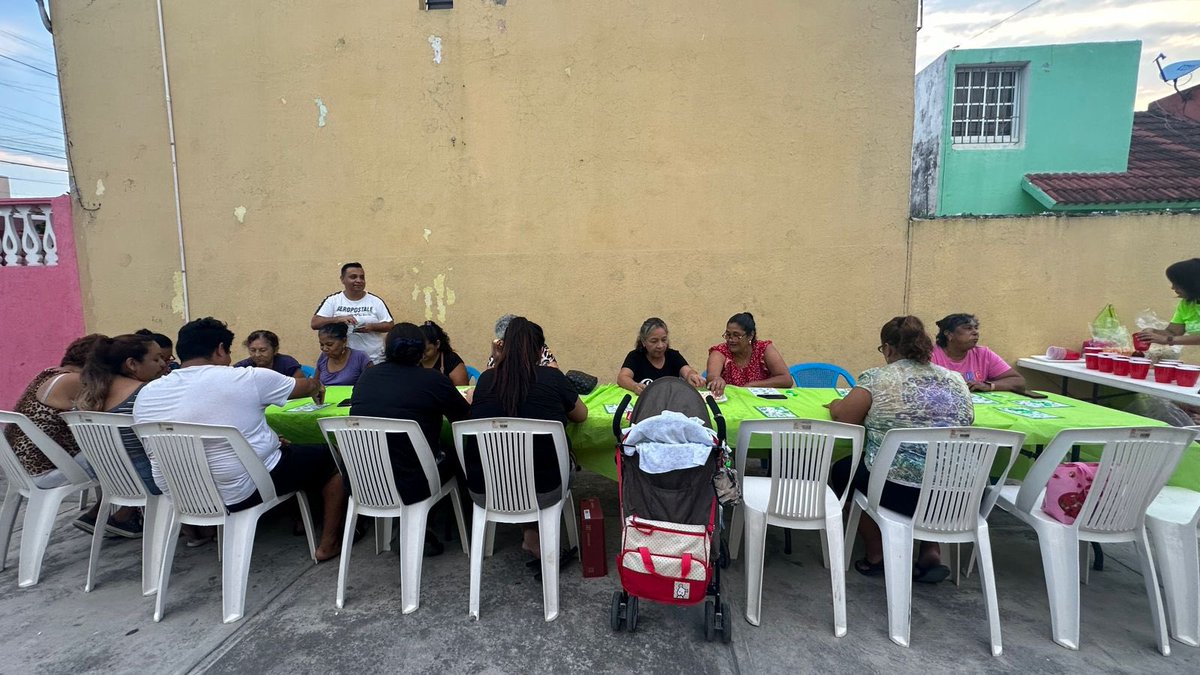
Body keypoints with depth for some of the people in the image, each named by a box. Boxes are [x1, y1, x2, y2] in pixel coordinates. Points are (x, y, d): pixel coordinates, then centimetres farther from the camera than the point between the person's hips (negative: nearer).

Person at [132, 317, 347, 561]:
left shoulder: (146, 394, 0)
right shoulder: (247, 378, -15)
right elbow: (307, 386, 1)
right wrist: (317, 386, 26)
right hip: (242, 491, -6)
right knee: (329, 458, 12)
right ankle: (329, 543, 16)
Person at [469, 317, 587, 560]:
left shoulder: (486, 379, 0)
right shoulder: (552, 377, -6)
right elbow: (581, 415, 11)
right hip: (542, 492, -3)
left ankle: (533, 535, 29)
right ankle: (534, 537, 28)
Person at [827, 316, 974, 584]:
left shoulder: (877, 379, -9)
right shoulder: (955, 380, 6)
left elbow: (842, 417, -6)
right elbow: (964, 422, 20)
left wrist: (836, 404, 16)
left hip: (897, 492, -5)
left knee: (842, 469, 24)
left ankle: (877, 554, 22)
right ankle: (931, 551, 24)